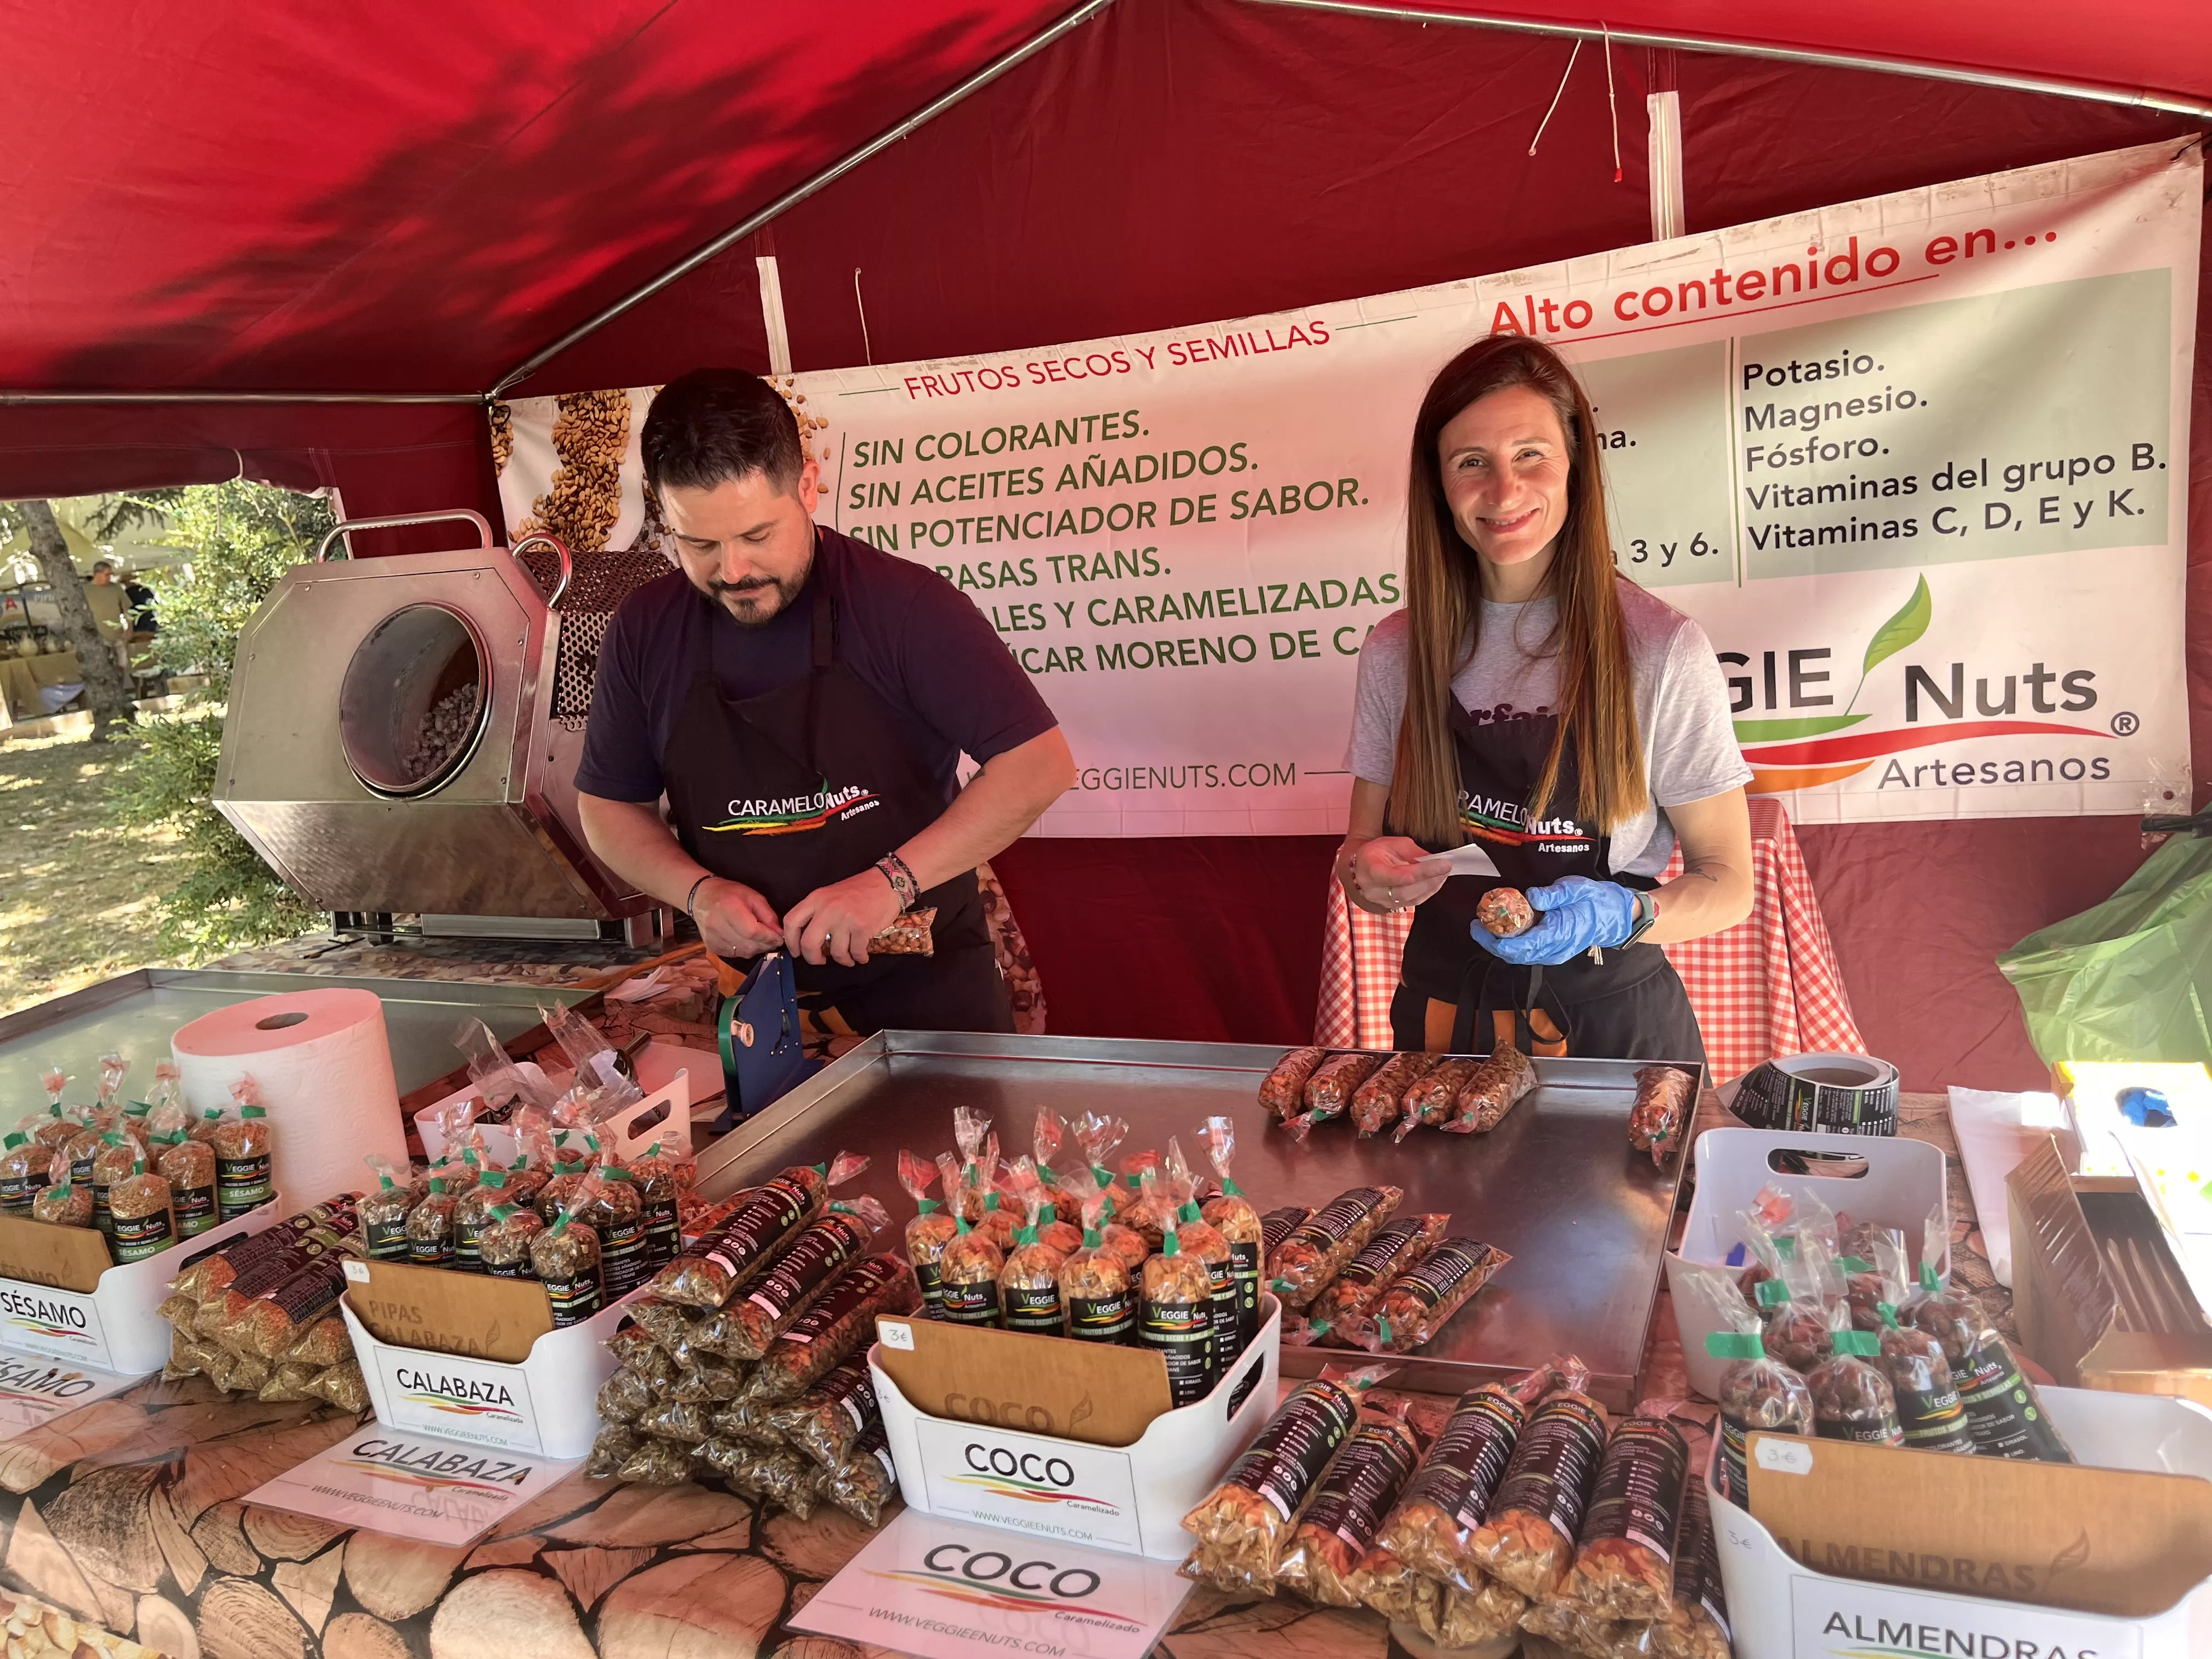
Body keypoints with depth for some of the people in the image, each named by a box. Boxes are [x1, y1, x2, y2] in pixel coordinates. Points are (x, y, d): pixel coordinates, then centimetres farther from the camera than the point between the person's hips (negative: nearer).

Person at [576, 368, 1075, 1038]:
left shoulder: (901, 603, -15)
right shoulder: (644, 631, -3)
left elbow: (1040, 763, -17)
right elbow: (609, 807, 8)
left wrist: (893, 881, -25)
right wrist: (699, 892, -11)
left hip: (923, 980, -3)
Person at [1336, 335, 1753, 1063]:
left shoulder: (1662, 651, -11)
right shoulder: (1396, 652, -2)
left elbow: (1727, 884, -5)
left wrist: (1622, 915, -24)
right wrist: (1364, 870, -15)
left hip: (1612, 1023, -2)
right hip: (1444, 1022, 3)